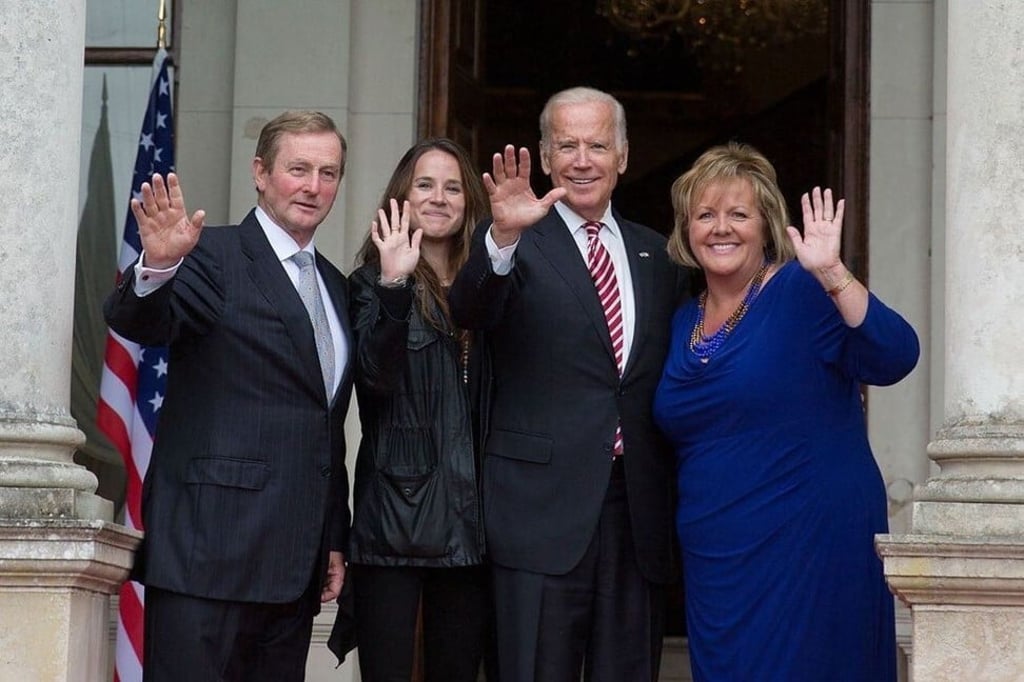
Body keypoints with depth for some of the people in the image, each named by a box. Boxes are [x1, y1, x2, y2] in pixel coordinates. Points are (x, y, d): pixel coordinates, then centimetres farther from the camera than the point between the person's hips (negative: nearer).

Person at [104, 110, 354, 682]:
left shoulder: (337, 288, 19)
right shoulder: (215, 256, -2)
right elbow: (137, 322, -20)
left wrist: (335, 539, 18)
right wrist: (158, 267, -41)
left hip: (296, 562, 7)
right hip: (209, 547, -7)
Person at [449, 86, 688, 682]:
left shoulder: (656, 254, 15)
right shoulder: (516, 244, 1)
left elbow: (674, 379, 17)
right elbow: (469, 313, -19)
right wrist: (503, 236, -38)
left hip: (640, 513, 4)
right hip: (546, 507, -4)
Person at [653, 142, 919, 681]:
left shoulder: (802, 291, -7)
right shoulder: (683, 323, 12)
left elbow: (895, 358, -21)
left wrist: (832, 274, -31)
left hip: (809, 551, -6)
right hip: (714, 558, 6)